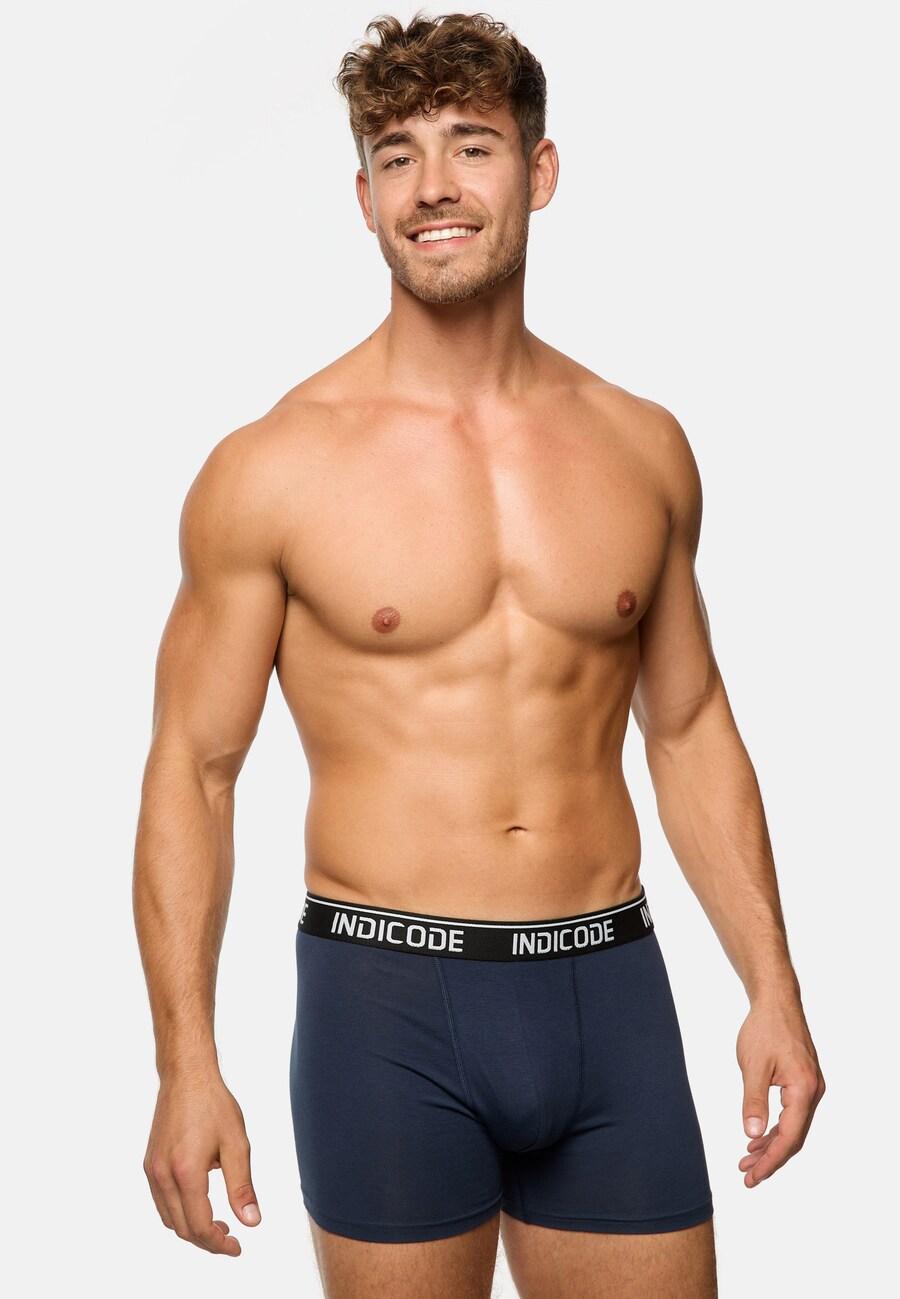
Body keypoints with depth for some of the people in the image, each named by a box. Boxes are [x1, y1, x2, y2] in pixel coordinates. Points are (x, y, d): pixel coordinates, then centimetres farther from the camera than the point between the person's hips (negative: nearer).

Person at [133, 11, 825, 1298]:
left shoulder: (642, 448, 5)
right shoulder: (273, 468, -6)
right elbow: (192, 770, -2)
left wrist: (774, 987, 8)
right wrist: (186, 1062, -8)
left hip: (613, 993, 3)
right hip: (389, 1003, -3)